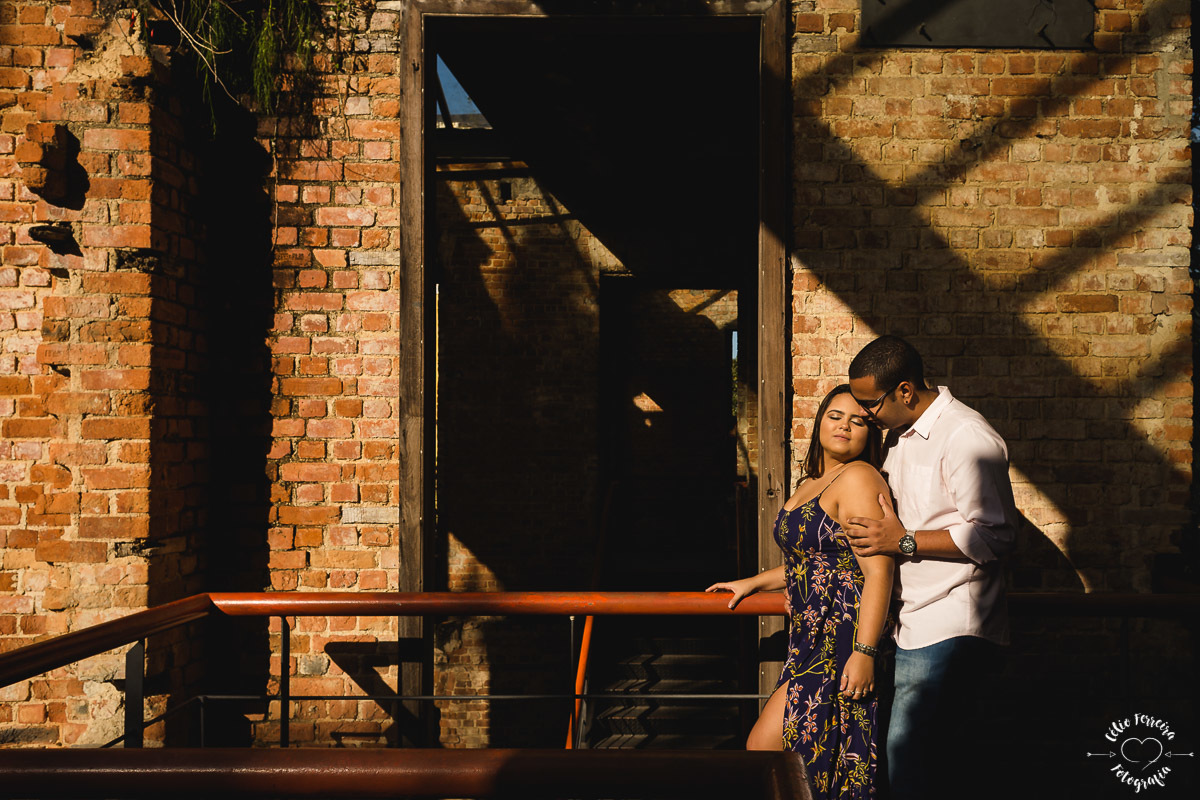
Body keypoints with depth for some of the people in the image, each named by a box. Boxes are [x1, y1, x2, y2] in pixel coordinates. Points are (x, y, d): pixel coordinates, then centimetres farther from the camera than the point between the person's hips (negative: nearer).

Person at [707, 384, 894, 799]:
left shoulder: (858, 479, -13)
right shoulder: (812, 482, 18)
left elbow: (878, 571, -20)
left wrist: (864, 651, -25)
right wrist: (754, 583, 30)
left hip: (842, 641, -9)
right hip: (814, 639, 9)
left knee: (763, 748, -7)